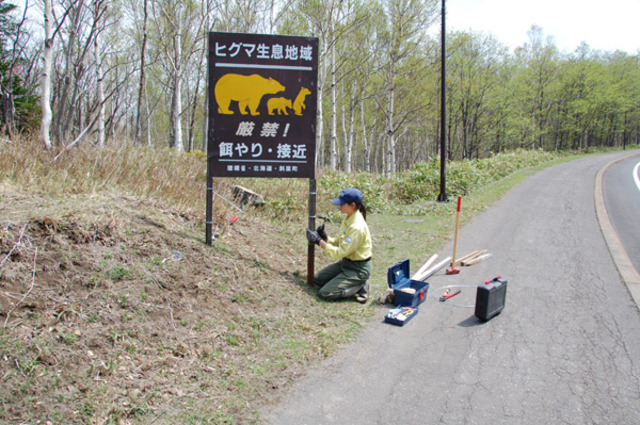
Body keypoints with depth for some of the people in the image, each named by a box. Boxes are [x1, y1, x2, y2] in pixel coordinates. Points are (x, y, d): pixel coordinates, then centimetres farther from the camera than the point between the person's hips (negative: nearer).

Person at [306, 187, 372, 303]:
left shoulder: (357, 227, -28)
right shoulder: (349, 219, 1)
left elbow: (340, 253, -25)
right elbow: (339, 243, 9)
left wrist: (319, 241, -21)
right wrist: (325, 237, -8)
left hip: (359, 269, -10)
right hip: (346, 262, 10)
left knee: (325, 293, -13)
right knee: (318, 279, 14)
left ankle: (360, 287, 0)